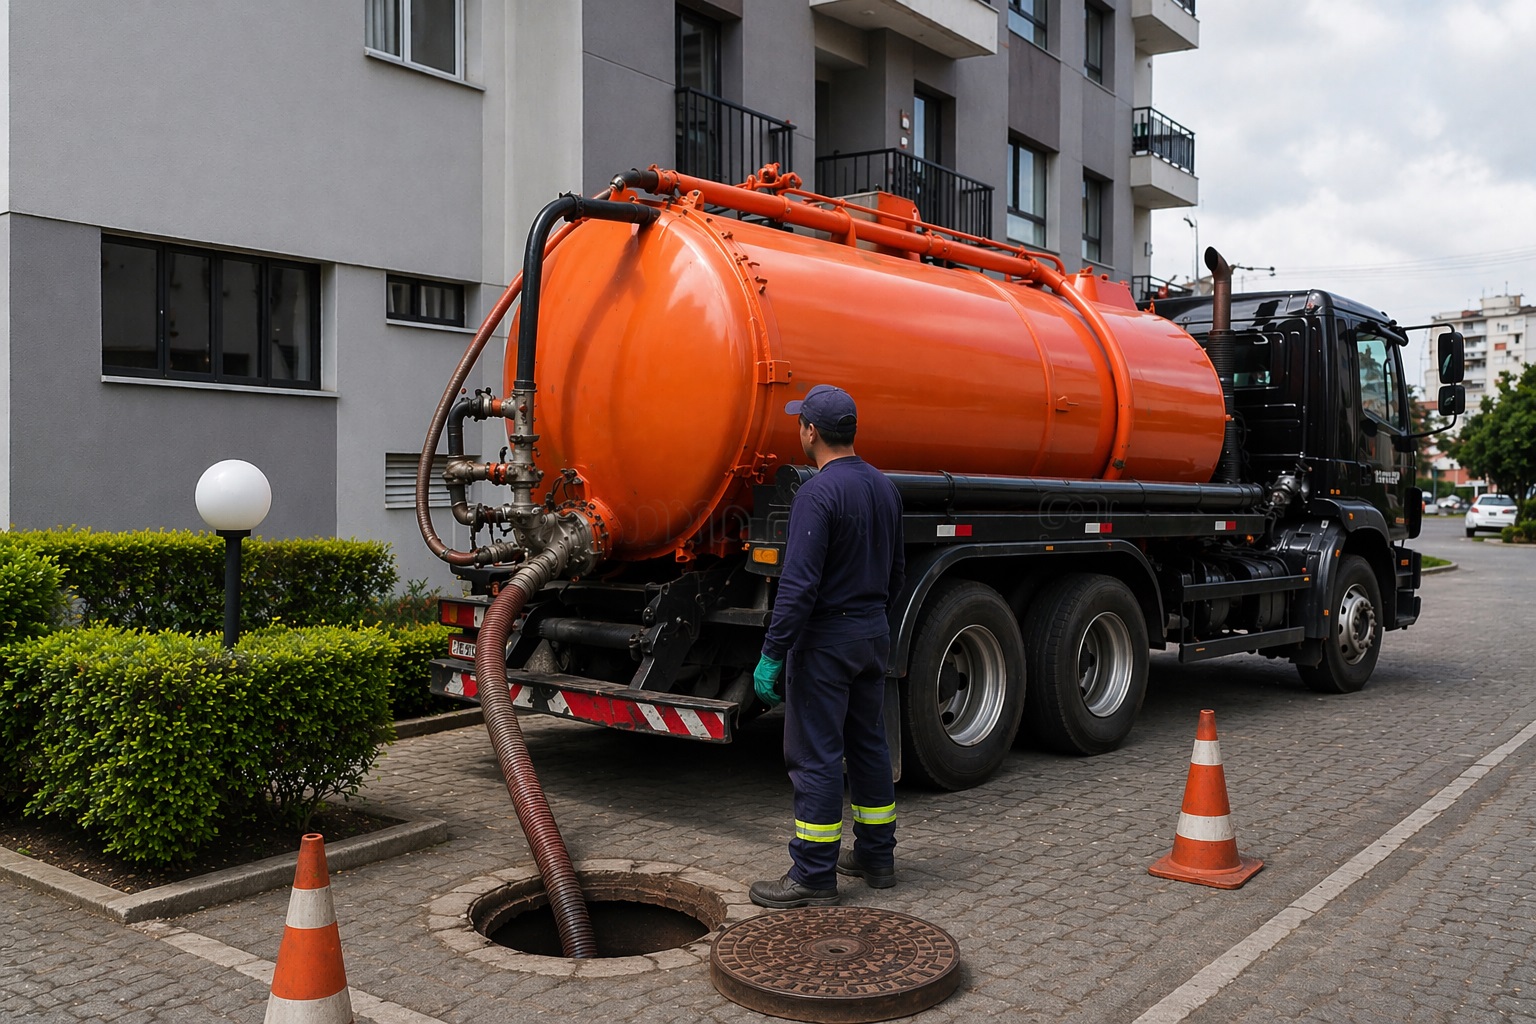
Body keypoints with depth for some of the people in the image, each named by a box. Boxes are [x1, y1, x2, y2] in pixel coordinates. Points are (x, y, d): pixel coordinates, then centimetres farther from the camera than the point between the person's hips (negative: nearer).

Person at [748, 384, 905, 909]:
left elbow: (799, 584, -23)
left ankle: (814, 875, 4)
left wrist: (772, 654, -19)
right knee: (869, 744, 17)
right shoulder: (884, 487, 8)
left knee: (815, 756, -2)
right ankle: (876, 856, 27)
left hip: (826, 637, -8)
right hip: (874, 632, 9)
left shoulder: (818, 493, -19)